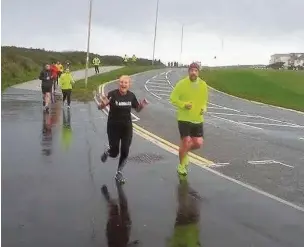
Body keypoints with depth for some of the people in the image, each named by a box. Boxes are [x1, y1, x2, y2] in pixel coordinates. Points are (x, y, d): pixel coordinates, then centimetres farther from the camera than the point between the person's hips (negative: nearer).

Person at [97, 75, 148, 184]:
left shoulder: (131, 96, -4)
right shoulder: (112, 94, -16)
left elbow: (137, 109, 10)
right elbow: (100, 108, -16)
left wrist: (142, 105, -13)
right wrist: (103, 104, -39)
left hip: (127, 127, 3)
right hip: (113, 127, -3)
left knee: (125, 152, 4)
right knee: (114, 153, 1)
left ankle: (119, 173, 27)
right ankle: (107, 151, 40)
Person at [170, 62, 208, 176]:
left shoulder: (203, 85, 3)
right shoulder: (182, 84, -10)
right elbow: (173, 98, -6)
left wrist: (204, 108, -4)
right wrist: (184, 104, -21)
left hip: (198, 119, 4)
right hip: (184, 119, -4)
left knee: (198, 143, 2)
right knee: (186, 142, -5)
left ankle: (184, 152, 33)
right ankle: (181, 165, 17)